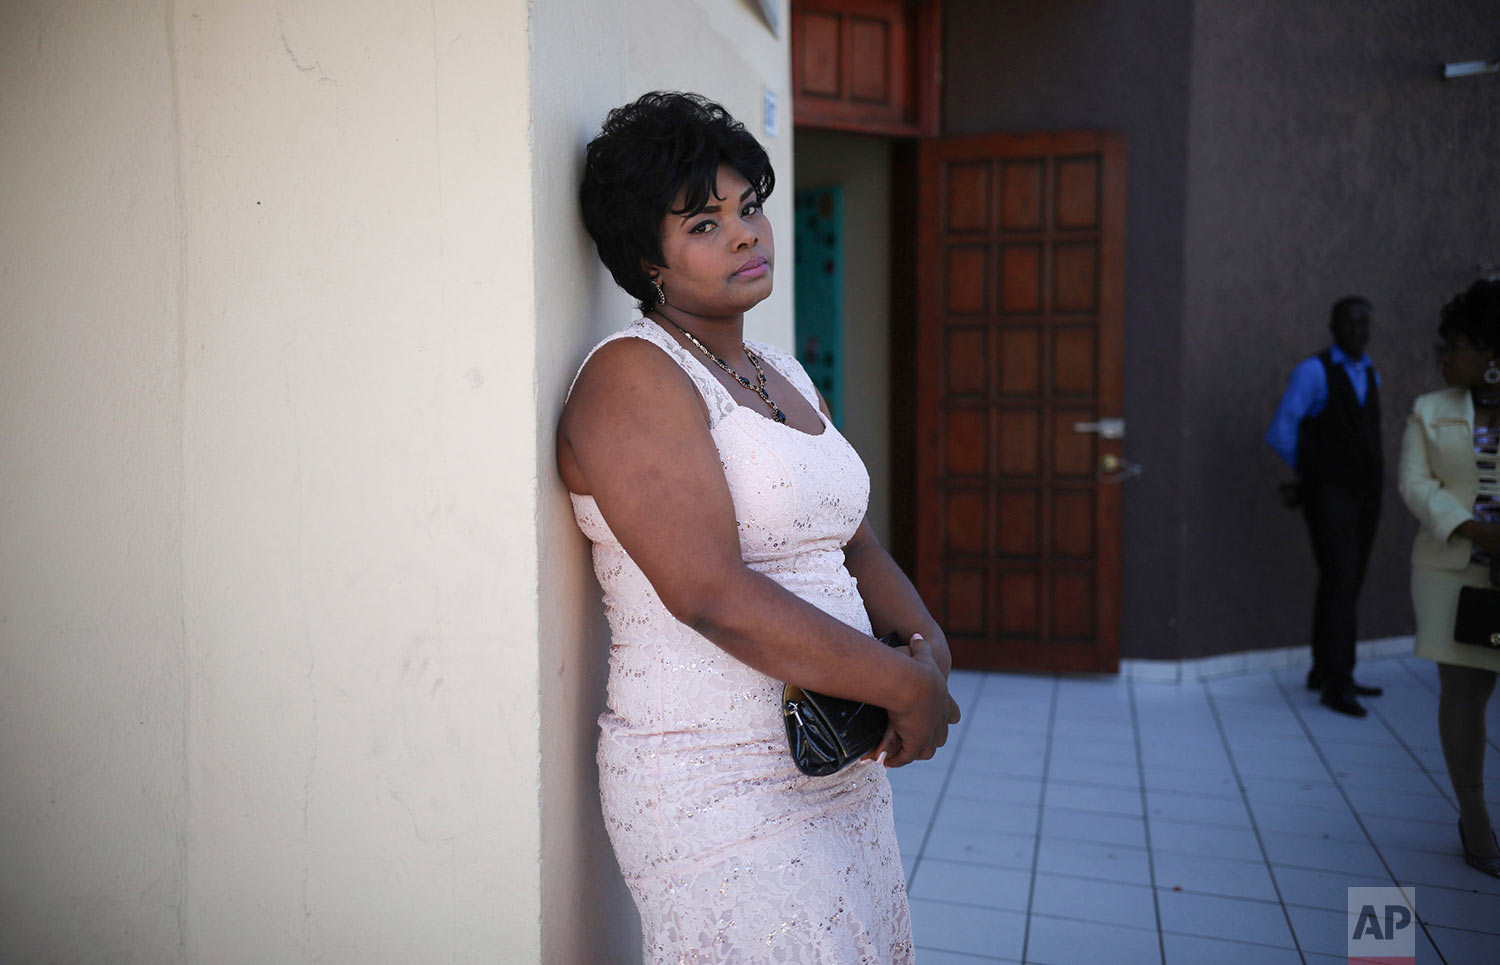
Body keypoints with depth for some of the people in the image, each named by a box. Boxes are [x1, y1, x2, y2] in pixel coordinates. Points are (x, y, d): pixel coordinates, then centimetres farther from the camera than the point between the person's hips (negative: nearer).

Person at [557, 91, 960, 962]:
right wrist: (907, 685, -18)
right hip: (721, 787, -8)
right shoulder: (633, 377, -14)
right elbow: (710, 594, -24)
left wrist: (928, 642, -5)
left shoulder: (786, 376, 13)